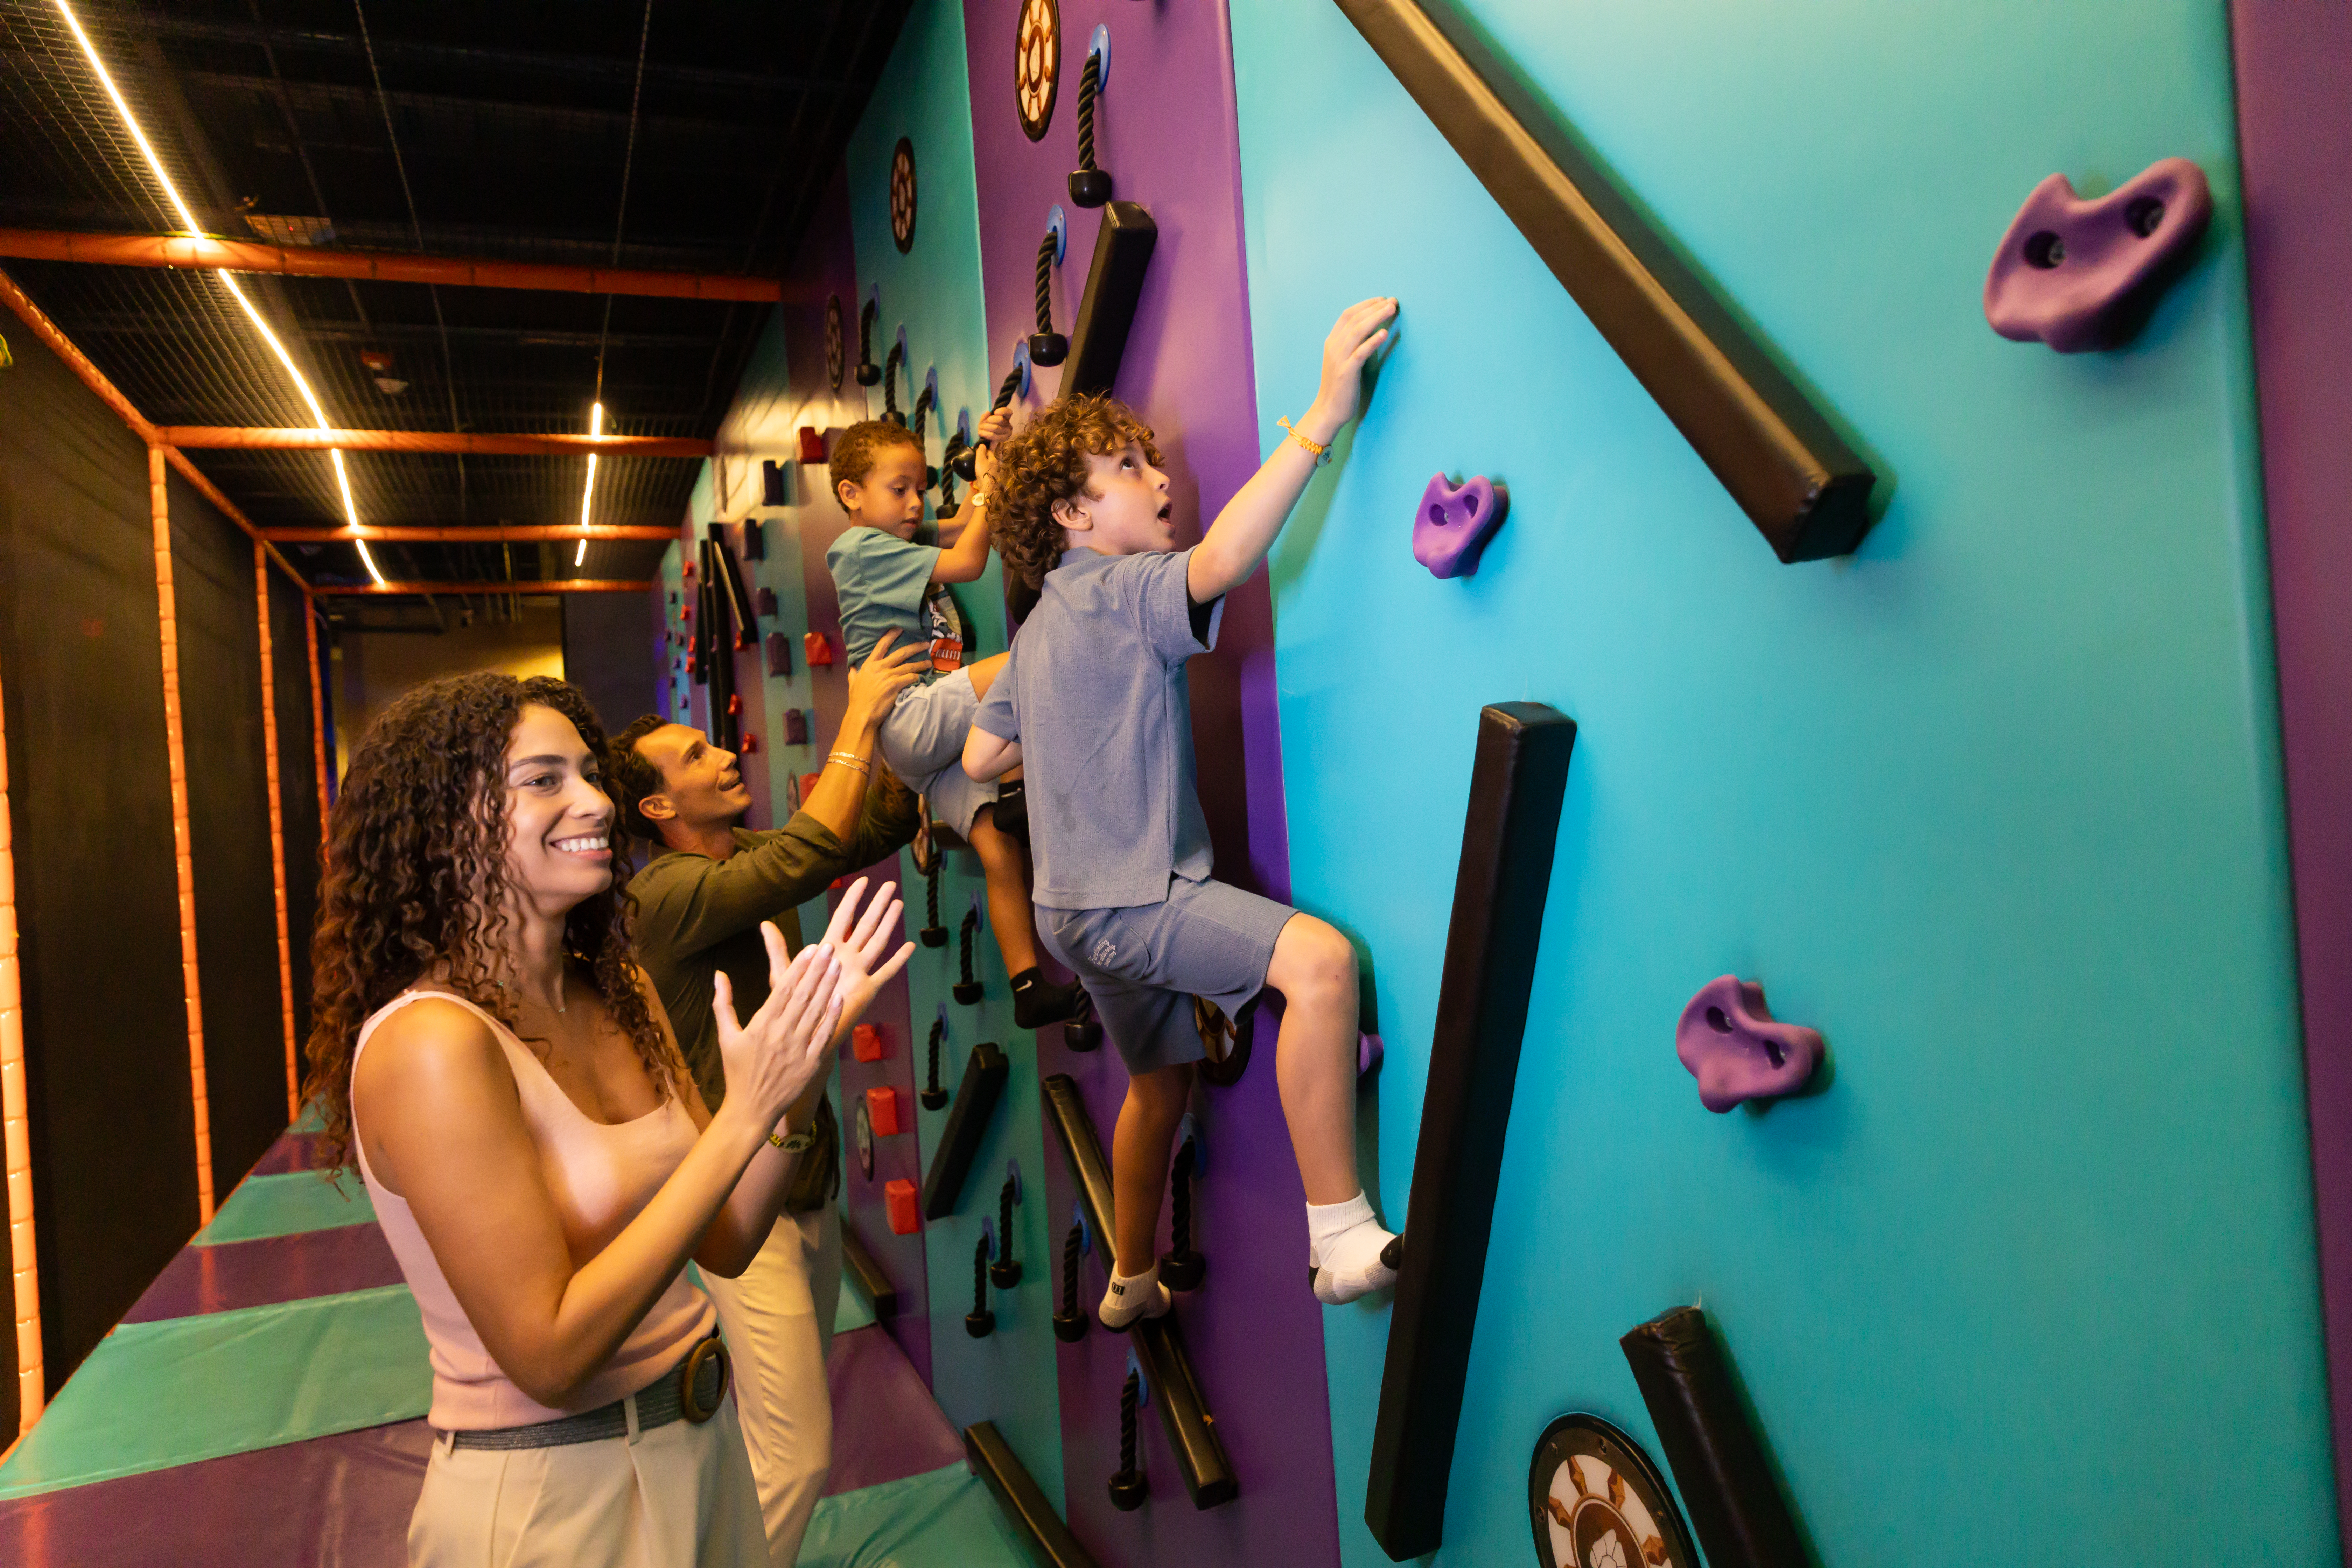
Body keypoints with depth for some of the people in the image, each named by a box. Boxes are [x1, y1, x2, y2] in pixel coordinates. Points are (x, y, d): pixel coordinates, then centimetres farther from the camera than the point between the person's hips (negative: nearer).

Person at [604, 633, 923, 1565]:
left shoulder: (746, 855, 6)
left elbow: (879, 831, 6)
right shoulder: (667, 893, -20)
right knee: (795, 1453, -6)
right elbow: (810, 855, -34)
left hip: (807, 1180, 8)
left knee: (788, 1424, 20)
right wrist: (858, 723, -26)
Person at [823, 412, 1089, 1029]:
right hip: (907, 718, -8)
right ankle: (1017, 792, -16)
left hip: (935, 741, 8)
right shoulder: (865, 548, -5)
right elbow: (968, 563, -13)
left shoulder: (896, 544, 22)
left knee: (1000, 848, -4)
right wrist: (987, 489, -3)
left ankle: (1029, 988, -5)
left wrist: (990, 452, 12)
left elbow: (965, 522, 27)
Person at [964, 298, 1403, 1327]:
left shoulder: (1044, 624, 15)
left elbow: (980, 756, 17)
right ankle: (1342, 1239, -29)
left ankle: (1133, 1282, 43)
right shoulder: (1119, 592, -13)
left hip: (1082, 901, 11)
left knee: (1161, 1077, 26)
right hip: (1129, 896, -11)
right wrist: (1323, 418, -38)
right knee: (1319, 958, -29)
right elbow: (1224, 560, -34)